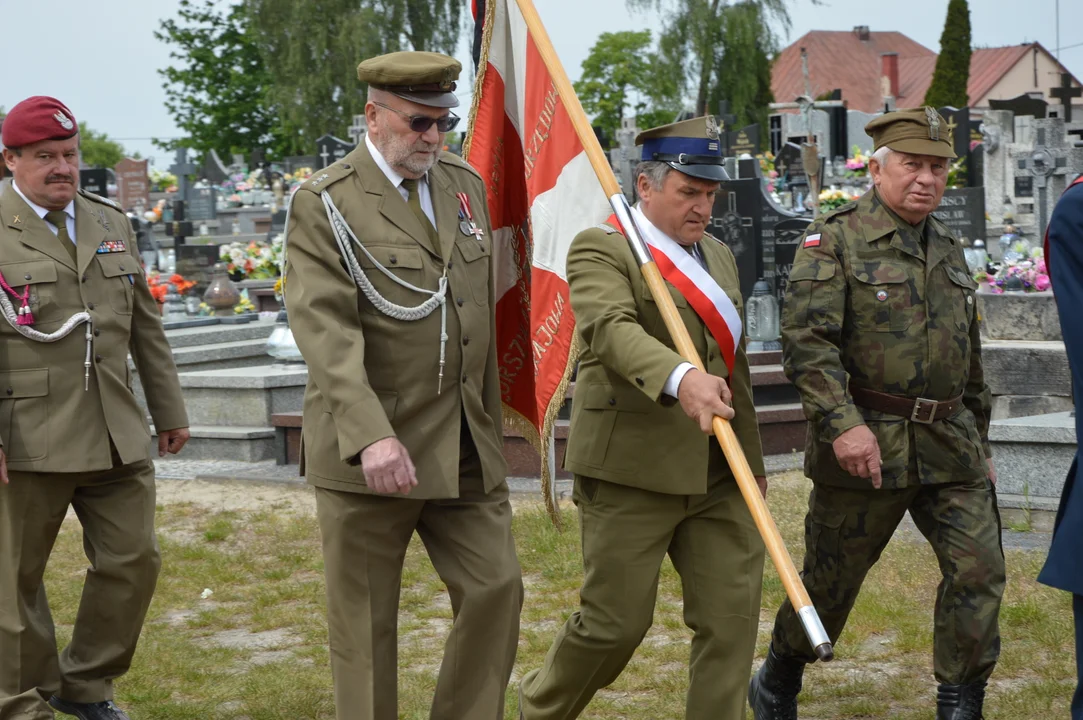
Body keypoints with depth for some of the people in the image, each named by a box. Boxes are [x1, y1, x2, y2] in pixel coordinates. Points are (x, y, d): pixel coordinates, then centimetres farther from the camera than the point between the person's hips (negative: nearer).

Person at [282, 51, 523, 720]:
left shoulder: (465, 184, 11)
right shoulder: (325, 204, -9)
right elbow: (326, 331, -20)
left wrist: (491, 424, 15)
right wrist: (371, 437, -32)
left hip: (466, 448, 5)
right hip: (369, 450, -5)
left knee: (496, 588, 2)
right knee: (366, 620, 4)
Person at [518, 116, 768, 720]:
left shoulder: (719, 257, 18)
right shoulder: (603, 249, -7)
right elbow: (613, 329, -27)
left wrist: (753, 459, 25)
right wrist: (681, 378, -44)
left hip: (718, 474, 7)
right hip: (632, 471, -6)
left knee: (733, 615, 0)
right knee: (616, 622, 1)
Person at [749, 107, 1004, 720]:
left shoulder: (949, 249, 15)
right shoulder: (835, 239, -6)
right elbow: (806, 338, -17)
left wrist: (980, 441, 23)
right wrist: (843, 422, -28)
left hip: (950, 446, 5)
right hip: (866, 443, -5)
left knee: (979, 569, -5)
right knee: (832, 579, 7)